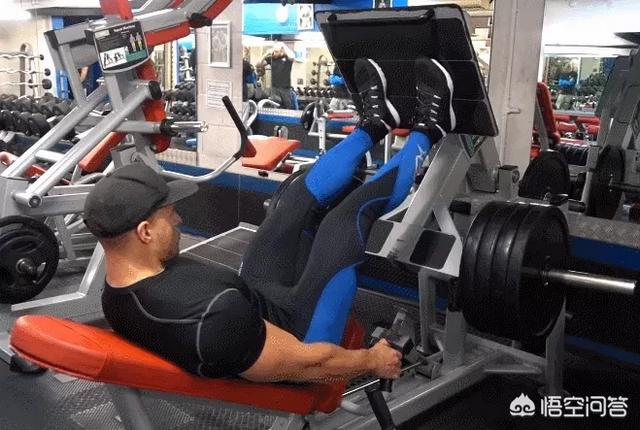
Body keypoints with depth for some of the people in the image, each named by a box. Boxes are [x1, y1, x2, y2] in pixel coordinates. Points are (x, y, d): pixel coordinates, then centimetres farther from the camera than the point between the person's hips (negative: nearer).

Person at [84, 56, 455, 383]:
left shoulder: (117, 299, -13)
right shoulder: (209, 317, -43)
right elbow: (305, 365, -31)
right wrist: (374, 361, -13)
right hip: (295, 328, -7)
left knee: (305, 195, 7)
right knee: (352, 211, -8)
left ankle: (375, 123, 29)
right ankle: (427, 132, 16)